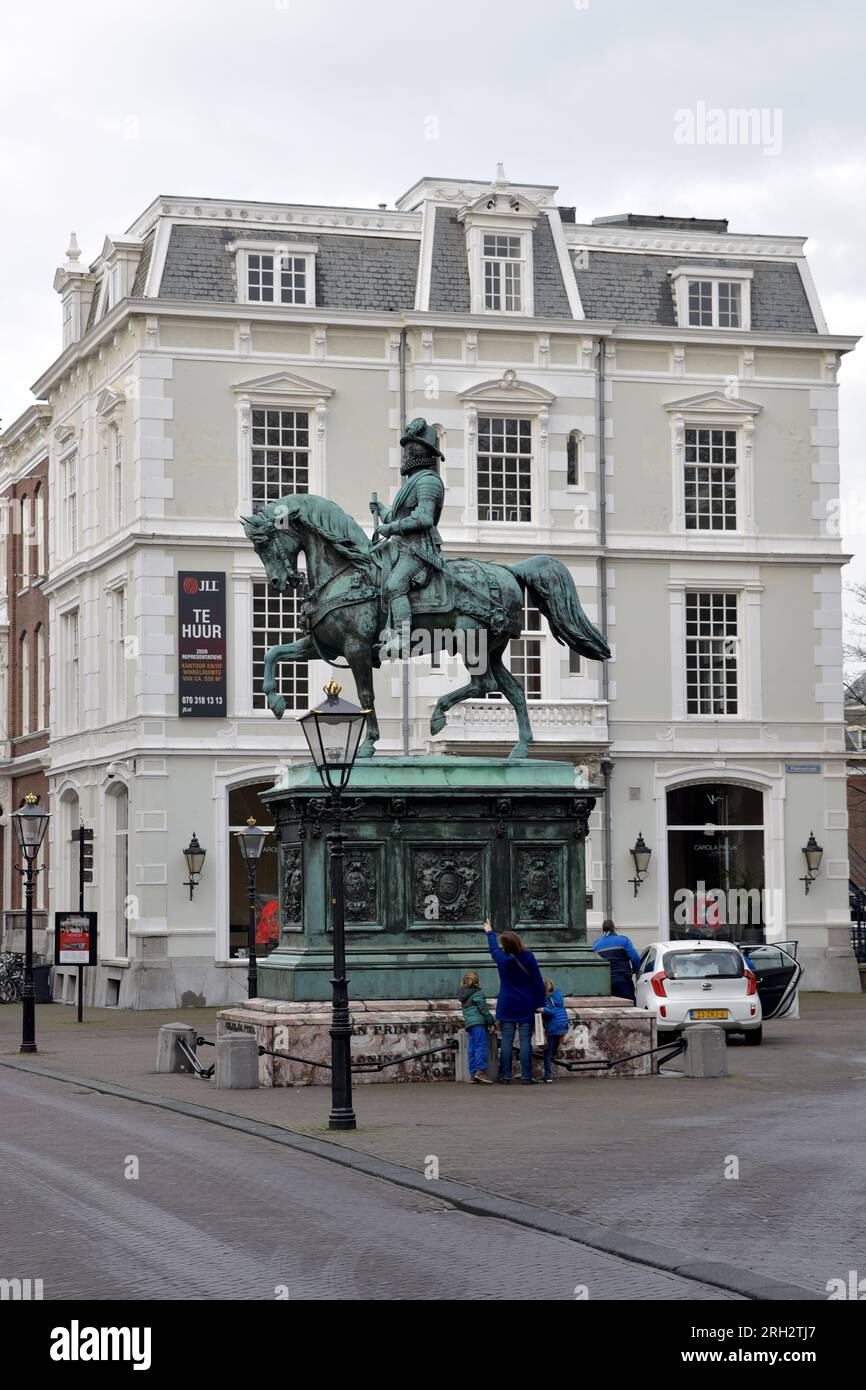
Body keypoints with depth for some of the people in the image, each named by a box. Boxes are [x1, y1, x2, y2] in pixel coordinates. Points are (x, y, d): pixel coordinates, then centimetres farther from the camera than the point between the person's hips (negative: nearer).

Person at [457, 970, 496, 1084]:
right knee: (481, 1046, -13)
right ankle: (480, 1070, -25)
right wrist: (492, 1022, 0)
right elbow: (483, 1009, -9)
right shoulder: (477, 993, -4)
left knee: (472, 1049, 6)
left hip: (468, 1024, 8)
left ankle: (473, 1073, 5)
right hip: (479, 1023, -8)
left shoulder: (464, 995, 20)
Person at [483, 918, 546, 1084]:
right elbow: (538, 982, -4)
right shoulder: (528, 957, -7)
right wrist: (540, 1003, 3)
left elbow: (493, 948, 19)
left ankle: (505, 1076, 0)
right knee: (525, 1040, -1)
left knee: (506, 1041, 2)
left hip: (507, 1006, 0)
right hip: (526, 1006, 0)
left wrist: (490, 933, 38)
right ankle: (526, 1076, -4)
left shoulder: (502, 958, -5)